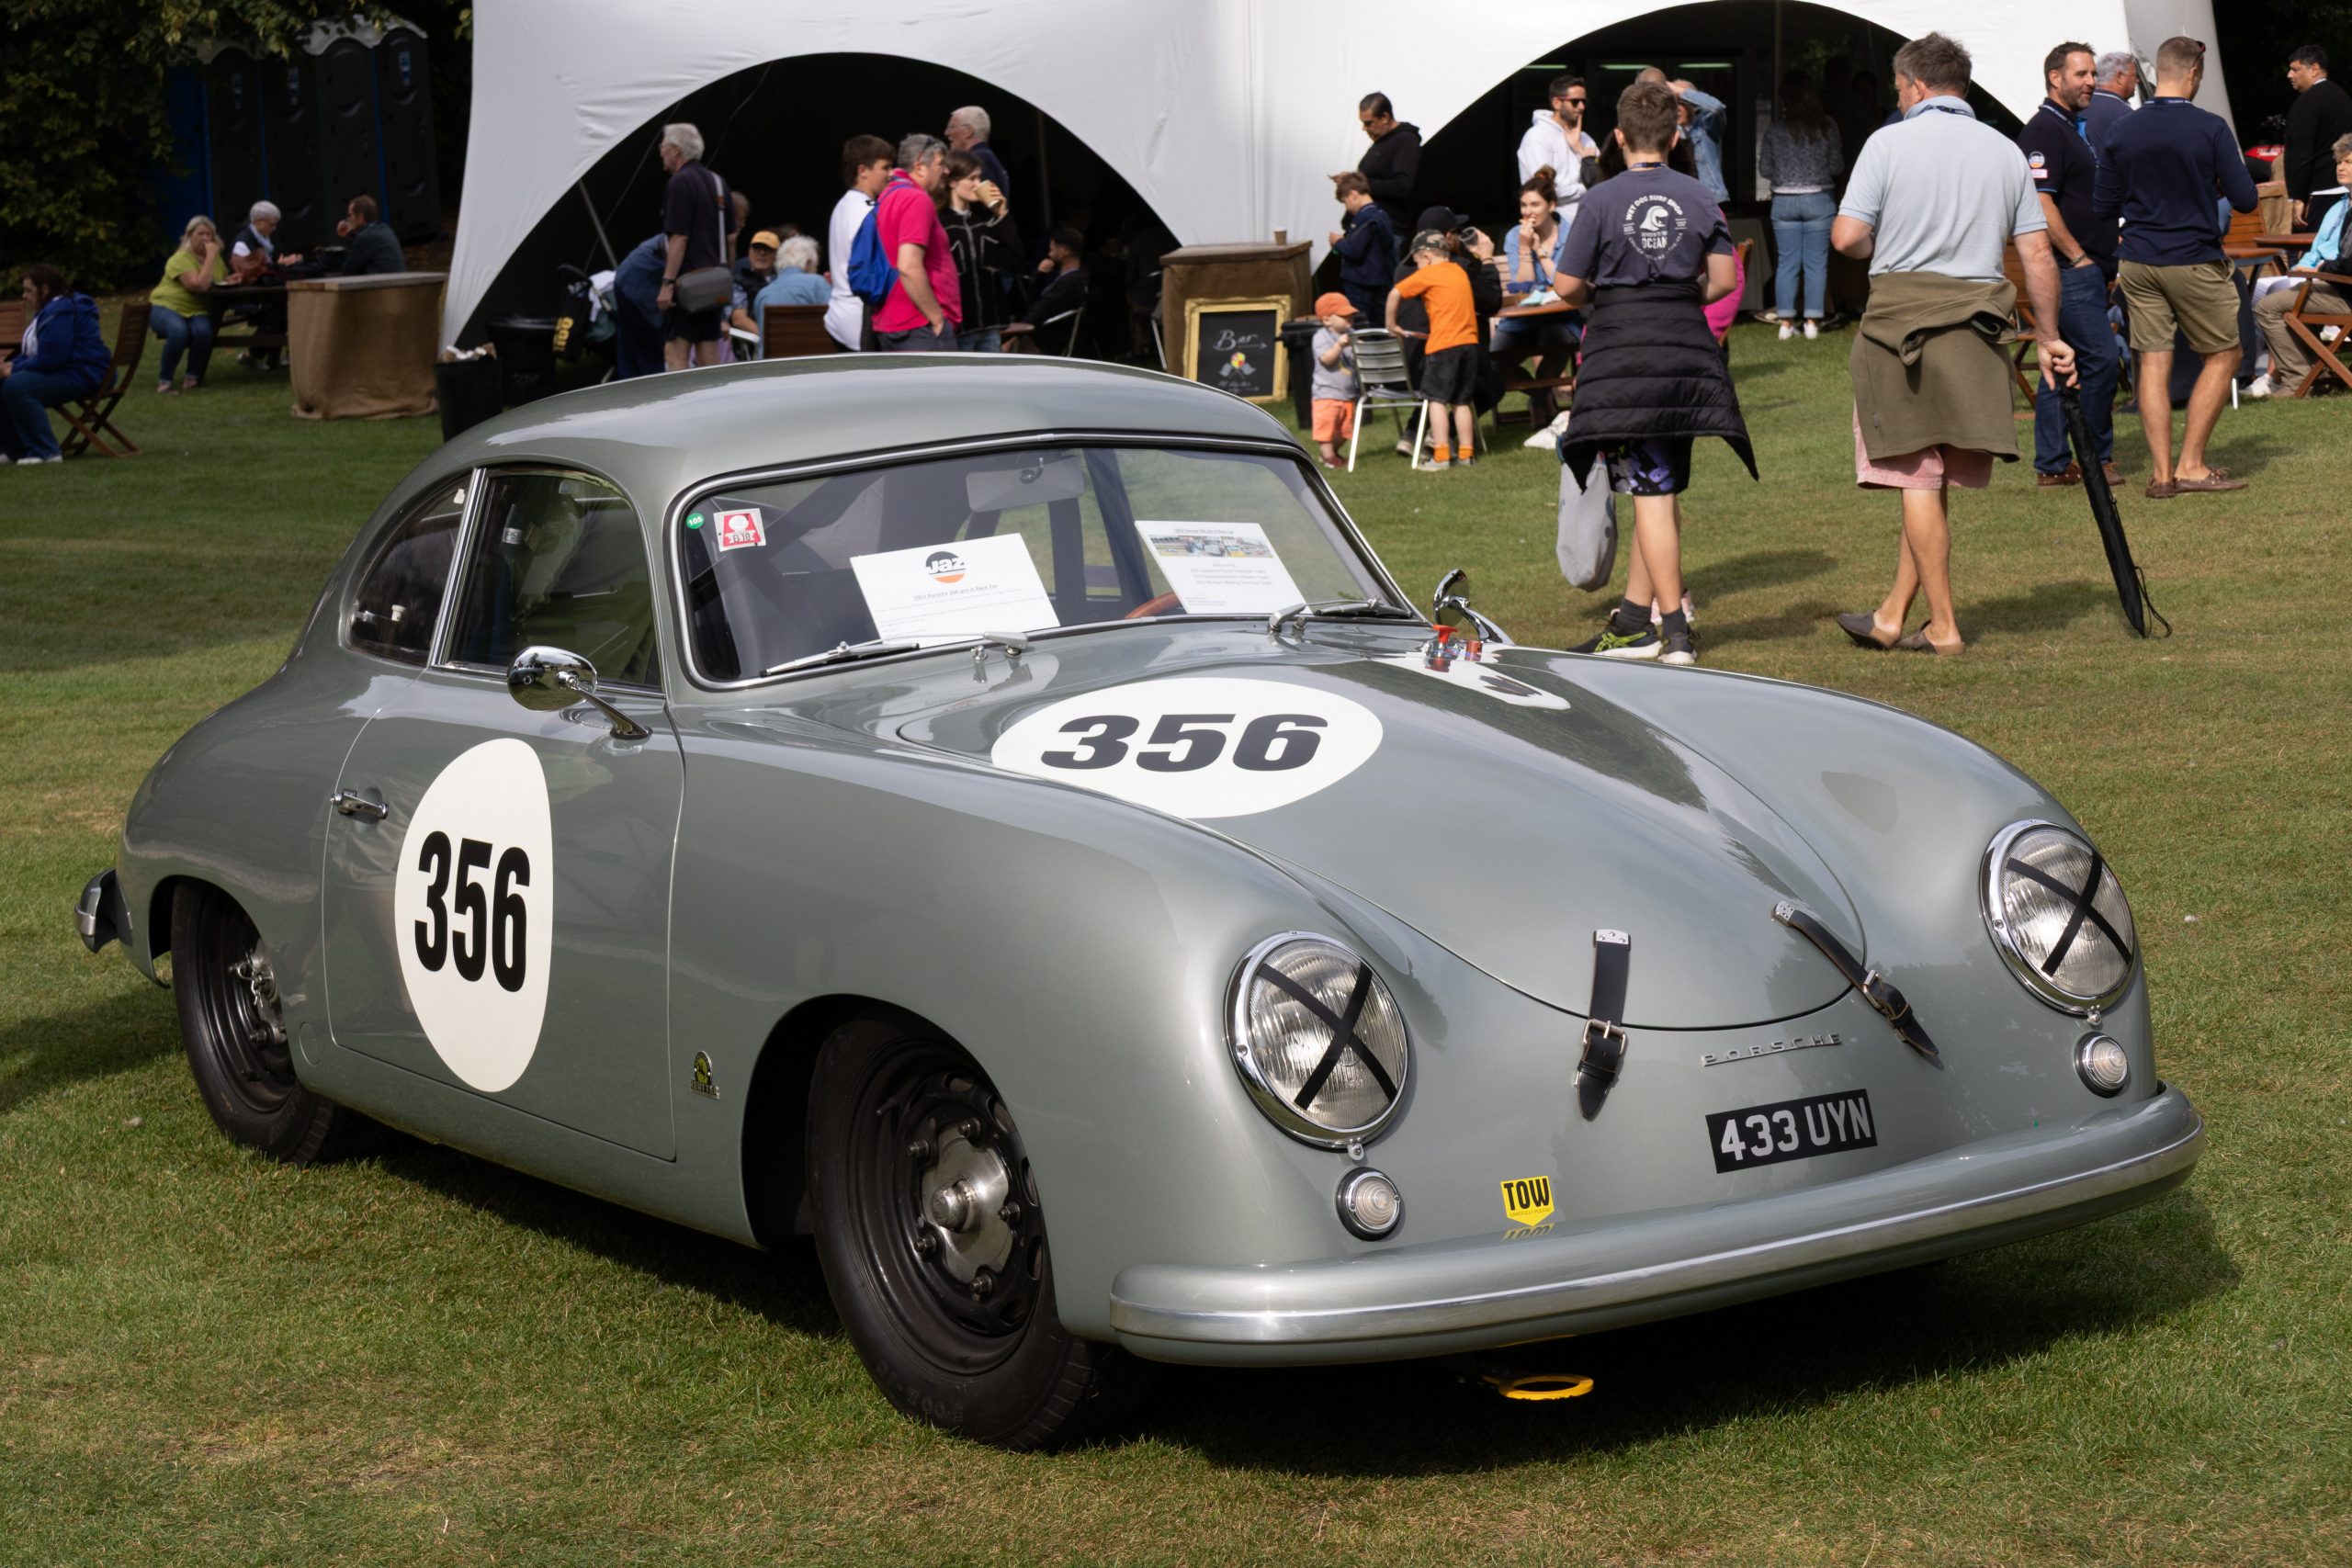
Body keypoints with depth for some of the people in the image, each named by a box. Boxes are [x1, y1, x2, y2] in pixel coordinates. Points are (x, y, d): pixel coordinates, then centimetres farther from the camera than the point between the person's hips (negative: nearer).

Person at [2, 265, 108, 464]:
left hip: (82, 376, -12)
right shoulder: (50, 309, 18)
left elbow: (50, 358, -26)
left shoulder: (60, 312, -18)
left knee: (16, 386, -28)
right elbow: (32, 352, 24)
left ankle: (46, 452, -26)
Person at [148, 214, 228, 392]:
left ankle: (193, 377, -14)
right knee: (178, 330, -39)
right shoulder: (181, 259, -15)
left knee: (203, 330, -32)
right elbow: (200, 285, -28)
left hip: (197, 311, 5)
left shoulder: (216, 257, 8)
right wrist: (210, 257, -24)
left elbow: (225, 281, 25)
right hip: (167, 306, -5)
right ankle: (165, 380, -23)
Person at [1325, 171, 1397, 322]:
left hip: (1360, 286, -10)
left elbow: (1354, 251, -26)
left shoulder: (1366, 218, -19)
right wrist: (1344, 240, 9)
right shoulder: (1381, 214, 12)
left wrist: (1337, 242, -6)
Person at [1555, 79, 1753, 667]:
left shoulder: (1603, 200, -5)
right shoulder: (1699, 198, 5)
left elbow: (1568, 285, -5)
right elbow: (1724, 278, 3)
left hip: (1621, 356, -4)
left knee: (1652, 490, -5)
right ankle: (1633, 617, 16)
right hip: (1686, 351, 4)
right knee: (1660, 486, 12)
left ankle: (1674, 629, -8)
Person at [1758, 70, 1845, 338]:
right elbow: (1836, 166, -5)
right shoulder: (1827, 126, -6)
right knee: (1816, 263, 4)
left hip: (1784, 201, 1)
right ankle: (1812, 321, 4)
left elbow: (1764, 170, -1)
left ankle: (1786, 322, 4)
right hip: (1819, 199, -1)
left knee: (1787, 263, 6)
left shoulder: (1775, 130, -4)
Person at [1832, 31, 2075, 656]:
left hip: (1901, 318, -4)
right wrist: (2050, 340, 15)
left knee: (1920, 478, 1)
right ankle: (1893, 616, 17)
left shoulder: (1889, 142, -3)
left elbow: (1847, 237, -10)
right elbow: (2038, 255, 8)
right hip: (1976, 329, 4)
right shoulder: (2005, 151, 10)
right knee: (1934, 479, 11)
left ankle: (1943, 627, 1)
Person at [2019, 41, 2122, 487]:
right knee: (2099, 357, -10)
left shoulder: (2072, 128, 20)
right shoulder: (2043, 131, -12)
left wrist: (2107, 262, 22)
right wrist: (2079, 257, -18)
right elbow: (2040, 204, -20)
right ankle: (2097, 459, -3)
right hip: (2071, 268, -10)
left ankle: (2052, 464, 11)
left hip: (2087, 268, 10)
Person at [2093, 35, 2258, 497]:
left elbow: (2101, 208, 6)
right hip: (2194, 260, -4)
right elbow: (2245, 199, -9)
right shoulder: (2210, 129, -10)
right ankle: (2191, 465, 4)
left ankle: (2162, 472, 3)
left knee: (2152, 361, 6)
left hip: (2137, 263, 4)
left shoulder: (2122, 133, 1)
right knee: (2224, 355, 9)